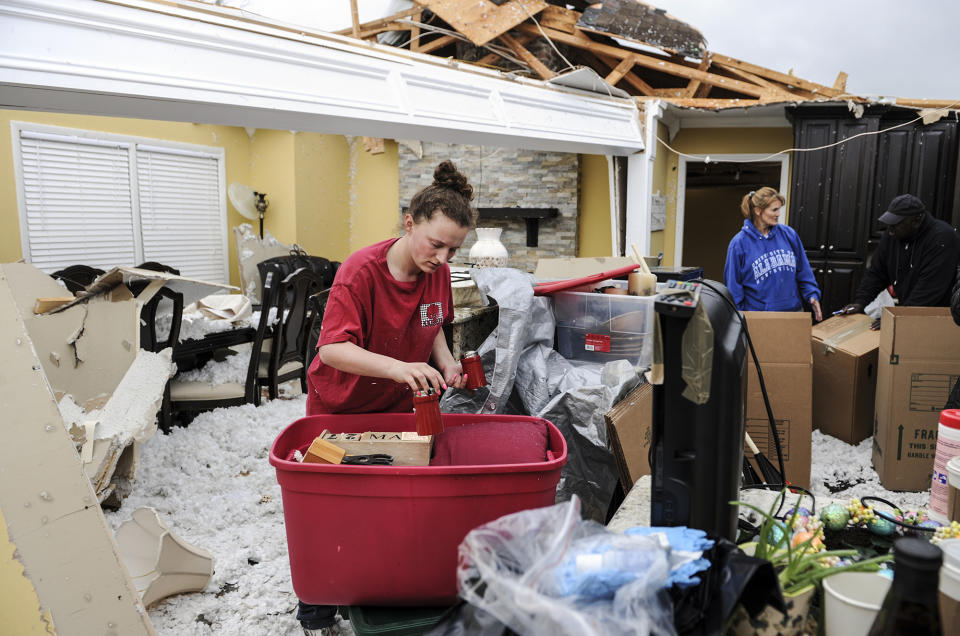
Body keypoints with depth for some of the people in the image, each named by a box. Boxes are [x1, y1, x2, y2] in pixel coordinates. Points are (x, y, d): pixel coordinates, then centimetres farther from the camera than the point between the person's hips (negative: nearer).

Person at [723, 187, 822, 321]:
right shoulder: (739, 243, -8)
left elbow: (803, 271, 10)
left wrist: (812, 294, -1)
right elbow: (733, 286, -4)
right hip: (758, 314, -4)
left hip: (793, 310, 4)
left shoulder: (789, 234, 2)